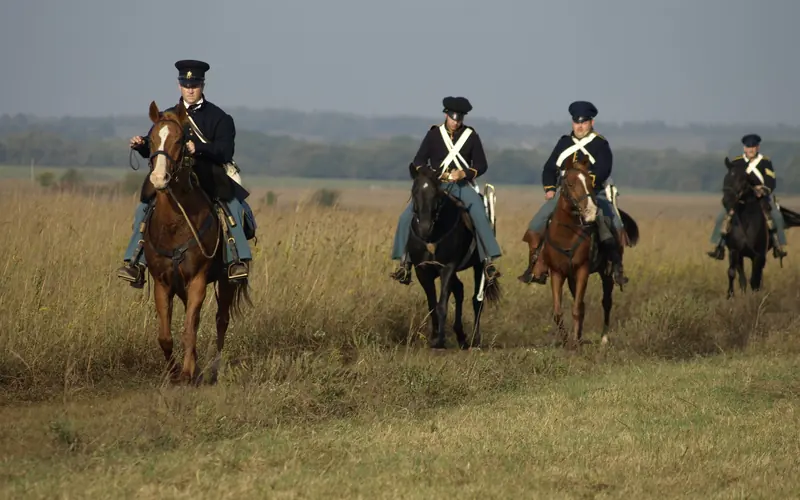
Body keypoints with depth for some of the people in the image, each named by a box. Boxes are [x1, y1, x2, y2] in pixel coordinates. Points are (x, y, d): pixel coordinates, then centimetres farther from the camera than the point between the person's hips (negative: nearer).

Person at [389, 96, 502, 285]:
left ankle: (489, 261, -29)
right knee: (407, 217, -15)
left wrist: (464, 173, -15)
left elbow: (481, 165, 3)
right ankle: (404, 261, -7)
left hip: (461, 186, -2)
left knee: (480, 215, -30)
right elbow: (419, 160, 9)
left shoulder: (471, 136, 3)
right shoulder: (434, 134, 5)